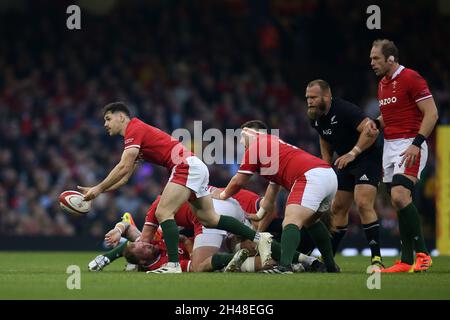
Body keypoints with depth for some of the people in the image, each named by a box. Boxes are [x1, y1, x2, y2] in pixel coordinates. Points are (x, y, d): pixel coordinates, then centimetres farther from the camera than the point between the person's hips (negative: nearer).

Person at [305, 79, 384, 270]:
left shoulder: (344, 110, -23)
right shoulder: (315, 118, 4)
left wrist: (353, 152, -34)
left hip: (367, 159, -9)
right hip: (346, 164, 9)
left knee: (363, 204, -23)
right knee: (338, 208, 11)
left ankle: (376, 259, -24)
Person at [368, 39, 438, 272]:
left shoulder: (411, 78, -10)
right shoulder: (382, 84, 16)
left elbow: (431, 113, -14)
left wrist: (416, 144, -21)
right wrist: (376, 123, 7)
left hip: (409, 147, -8)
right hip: (389, 146, 8)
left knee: (400, 196, -22)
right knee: (399, 204, 4)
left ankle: (422, 253, -17)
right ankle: (407, 261, 5)